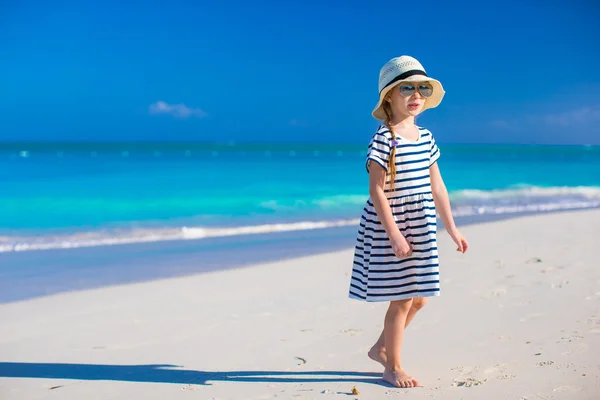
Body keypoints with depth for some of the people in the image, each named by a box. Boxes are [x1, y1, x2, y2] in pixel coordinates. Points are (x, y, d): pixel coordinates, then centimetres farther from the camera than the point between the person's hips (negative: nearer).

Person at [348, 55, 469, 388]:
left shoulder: (425, 137, 8)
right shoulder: (383, 139, -14)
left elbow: (436, 186, 14)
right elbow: (376, 190, -17)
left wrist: (451, 228, 15)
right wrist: (394, 233, -20)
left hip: (421, 231, 8)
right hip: (389, 228, -7)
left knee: (418, 298, 13)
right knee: (402, 299, 0)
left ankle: (380, 348, 33)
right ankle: (392, 367, 18)